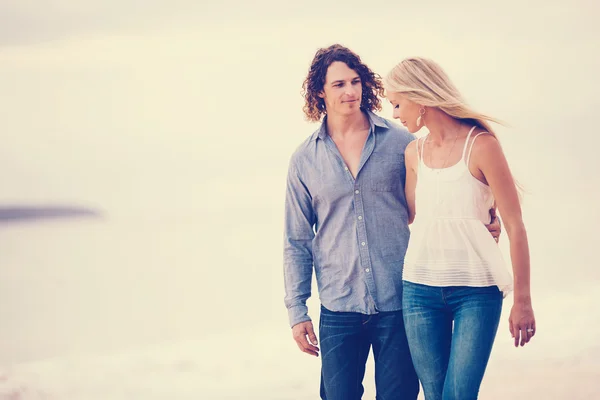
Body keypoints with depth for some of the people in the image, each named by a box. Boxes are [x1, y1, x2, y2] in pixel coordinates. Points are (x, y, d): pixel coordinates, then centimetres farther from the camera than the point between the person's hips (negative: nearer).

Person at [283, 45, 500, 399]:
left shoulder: (400, 141, 2)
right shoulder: (305, 160, 5)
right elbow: (297, 242, 9)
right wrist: (297, 310, 4)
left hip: (399, 303, -1)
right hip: (339, 307, 1)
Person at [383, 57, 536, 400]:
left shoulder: (480, 145, -9)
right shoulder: (414, 153, 8)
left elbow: (515, 226, -8)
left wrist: (523, 300, -8)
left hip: (476, 291, -5)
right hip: (420, 290, 5)